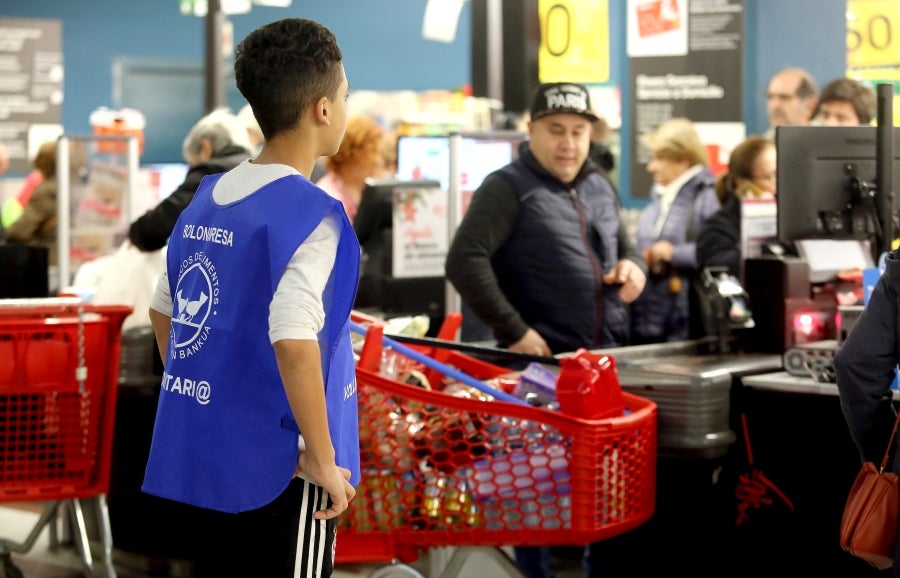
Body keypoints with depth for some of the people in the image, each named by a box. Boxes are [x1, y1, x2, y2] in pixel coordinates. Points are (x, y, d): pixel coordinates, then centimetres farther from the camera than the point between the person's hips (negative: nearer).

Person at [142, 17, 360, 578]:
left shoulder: (206, 199, 7)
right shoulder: (311, 215, -16)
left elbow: (163, 312, 16)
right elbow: (293, 343, -27)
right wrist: (324, 458, -18)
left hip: (198, 460, 7)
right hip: (278, 471, -7)